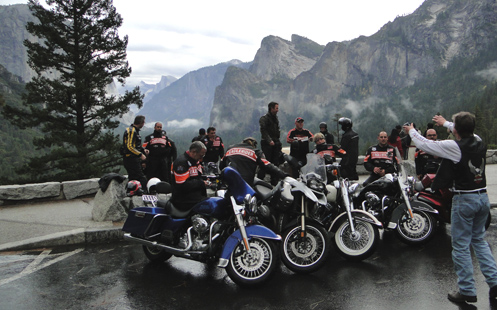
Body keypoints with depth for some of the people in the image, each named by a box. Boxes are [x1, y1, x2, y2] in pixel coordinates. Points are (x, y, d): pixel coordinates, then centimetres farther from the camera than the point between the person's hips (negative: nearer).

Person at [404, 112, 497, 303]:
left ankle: (467, 291, 11)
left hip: (464, 200, -7)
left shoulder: (454, 147, -18)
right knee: (479, 240, 22)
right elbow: (466, 132, 25)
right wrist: (445, 123, 38)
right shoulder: (479, 142, 1)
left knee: (461, 246, 4)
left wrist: (412, 131, 12)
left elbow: (424, 144, -7)